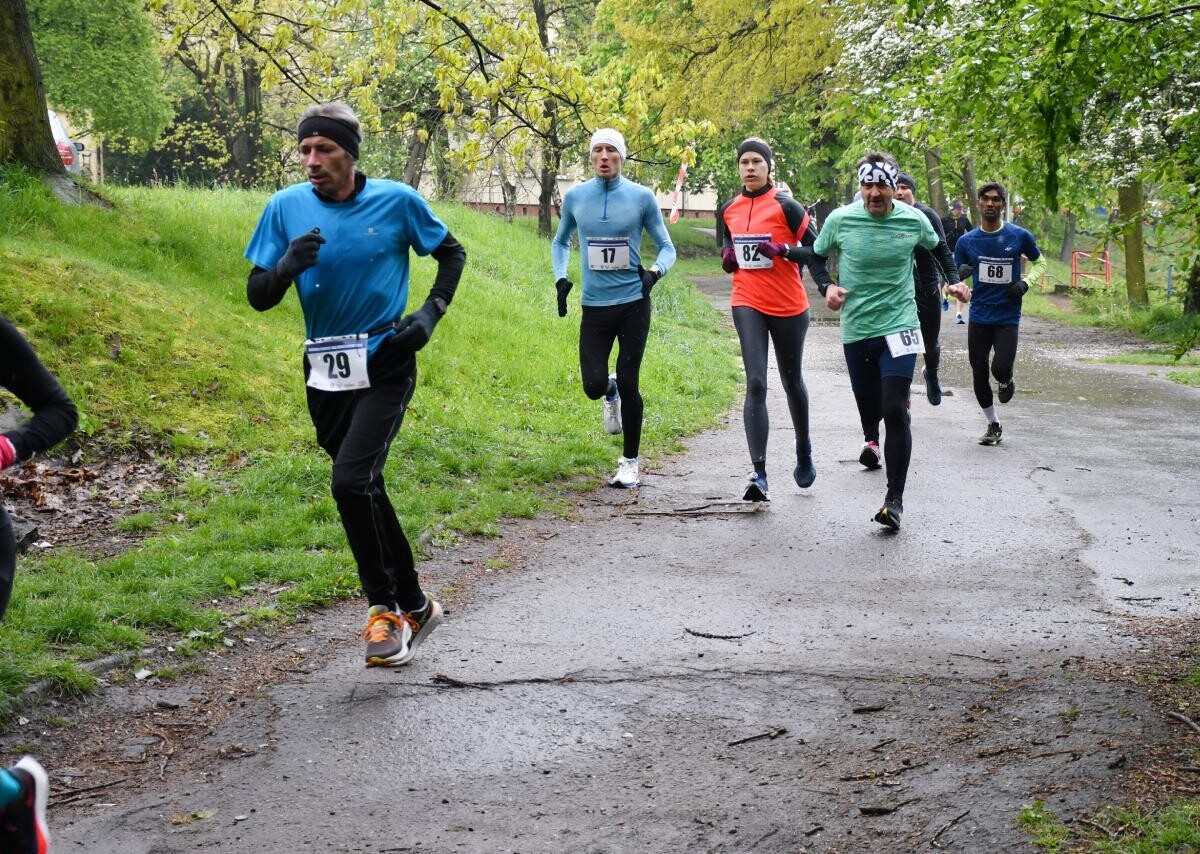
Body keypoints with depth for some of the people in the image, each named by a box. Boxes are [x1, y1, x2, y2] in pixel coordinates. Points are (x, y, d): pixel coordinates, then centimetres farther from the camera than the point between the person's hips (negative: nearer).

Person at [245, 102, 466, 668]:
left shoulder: (397, 201, -8)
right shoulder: (286, 207, -4)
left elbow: (452, 253, 8)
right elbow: (258, 297, -2)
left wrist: (431, 314, -6)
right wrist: (287, 267, -23)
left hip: (385, 366, -4)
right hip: (325, 372, 4)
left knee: (351, 481, -20)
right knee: (363, 491, 12)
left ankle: (385, 605, 1)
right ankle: (413, 607, 29)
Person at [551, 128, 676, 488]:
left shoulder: (641, 197, -2)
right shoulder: (575, 197, 4)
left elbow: (667, 247, 5)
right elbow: (560, 242, 20)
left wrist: (655, 271, -16)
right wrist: (561, 278, 4)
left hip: (633, 302, -2)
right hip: (594, 305, 2)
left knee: (629, 384, 0)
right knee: (593, 385, -6)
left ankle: (631, 461, 17)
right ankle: (611, 392, 35)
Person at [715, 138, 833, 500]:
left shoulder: (786, 206, -6)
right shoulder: (728, 210, 7)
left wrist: (783, 250, -25)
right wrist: (728, 258, -2)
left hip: (789, 306, -2)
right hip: (748, 304, 2)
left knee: (792, 382, 15)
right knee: (756, 385, -12)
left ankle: (804, 451, 41)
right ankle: (759, 474, -16)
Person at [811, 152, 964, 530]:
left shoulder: (914, 220, -4)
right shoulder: (840, 220, -7)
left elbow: (938, 247, 18)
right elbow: (817, 255, 11)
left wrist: (954, 280, 5)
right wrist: (828, 287, -6)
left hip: (899, 327, -1)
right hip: (856, 329, 2)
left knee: (895, 410, -14)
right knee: (867, 400, 16)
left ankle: (895, 499, -9)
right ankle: (871, 440, 55)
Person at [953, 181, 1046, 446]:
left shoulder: (1019, 236, -3)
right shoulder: (967, 241, 2)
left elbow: (1039, 262, 13)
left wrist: (1025, 282, -6)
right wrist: (958, 275, -16)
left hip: (1008, 317, -2)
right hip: (978, 317, 2)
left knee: (1000, 369, -17)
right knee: (979, 373, 5)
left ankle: (1006, 382, 22)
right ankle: (993, 426, 23)